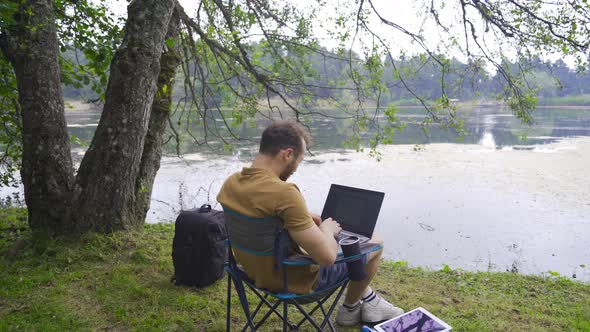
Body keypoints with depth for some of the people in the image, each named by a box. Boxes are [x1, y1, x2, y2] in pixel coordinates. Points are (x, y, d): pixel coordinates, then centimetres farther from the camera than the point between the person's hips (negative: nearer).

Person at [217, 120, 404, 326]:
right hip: (295, 280, -8)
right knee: (375, 243, 11)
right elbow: (327, 256, -32)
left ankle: (368, 298, 40)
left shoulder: (230, 184, -8)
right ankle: (350, 307, 36)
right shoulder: (283, 193, -34)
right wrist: (326, 229, -10)